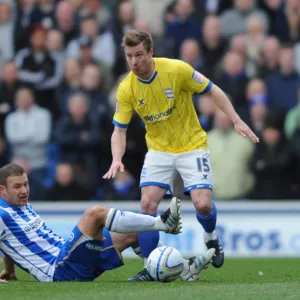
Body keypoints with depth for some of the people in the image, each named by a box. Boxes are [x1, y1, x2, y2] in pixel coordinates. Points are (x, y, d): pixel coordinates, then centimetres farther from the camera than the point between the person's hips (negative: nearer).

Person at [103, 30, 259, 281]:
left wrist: (237, 121, -13)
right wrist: (117, 160, -24)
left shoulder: (178, 70, -18)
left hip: (192, 145, -2)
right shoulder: (126, 90, -11)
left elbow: (213, 91, -7)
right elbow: (119, 130, -6)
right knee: (148, 204, -14)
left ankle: (211, 239, 20)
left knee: (203, 204, -15)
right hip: (158, 150, 2)